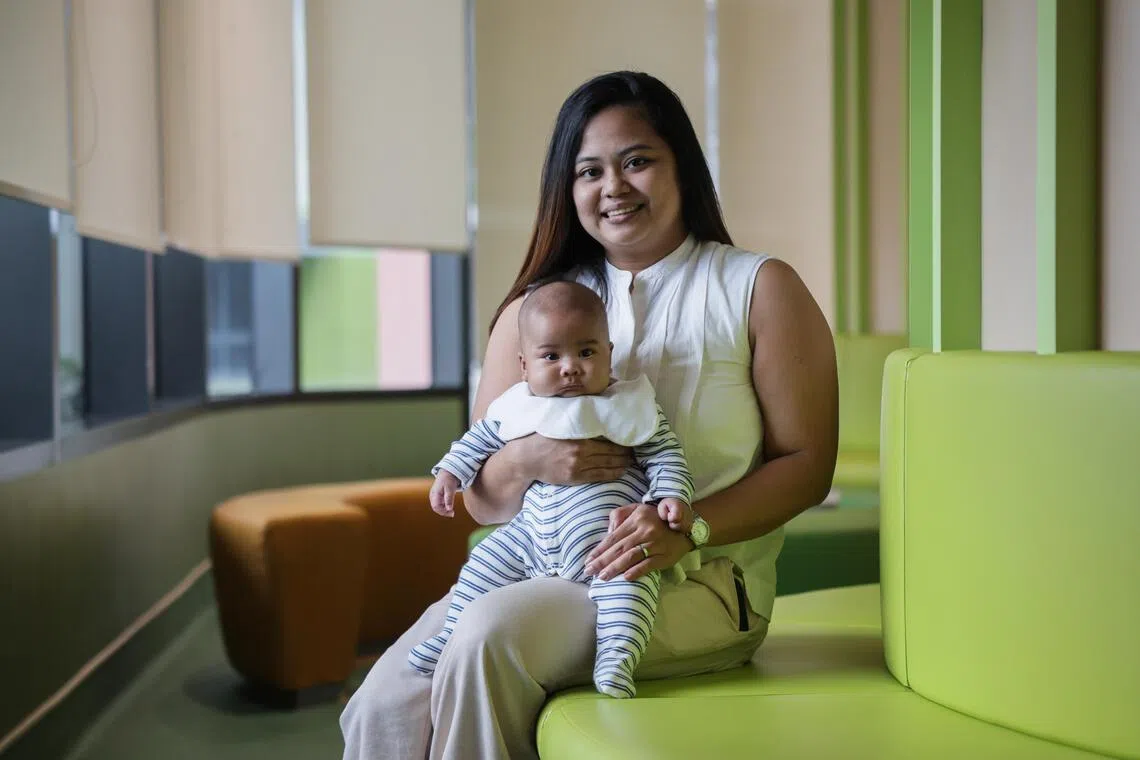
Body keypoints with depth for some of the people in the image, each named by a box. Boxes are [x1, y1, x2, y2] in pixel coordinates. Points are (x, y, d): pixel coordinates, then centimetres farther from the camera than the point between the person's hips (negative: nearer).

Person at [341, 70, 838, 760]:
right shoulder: (534, 310, 14)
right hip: (542, 572, 4)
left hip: (703, 583, -3)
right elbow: (483, 500, 13)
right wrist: (527, 459, -11)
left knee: (491, 632, -29)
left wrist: (687, 530, -18)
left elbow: (807, 462, -2)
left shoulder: (760, 288, 4)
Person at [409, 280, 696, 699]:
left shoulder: (630, 406, -6)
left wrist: (672, 496, -19)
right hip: (530, 533, 5)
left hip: (605, 534, -4)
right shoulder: (515, 406, 5)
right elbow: (480, 438, 21)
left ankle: (617, 653, -29)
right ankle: (453, 637, 25)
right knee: (483, 565, 9)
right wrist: (449, 472, 12)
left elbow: (663, 454, -3)